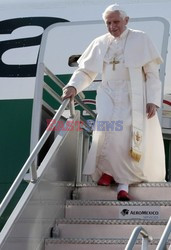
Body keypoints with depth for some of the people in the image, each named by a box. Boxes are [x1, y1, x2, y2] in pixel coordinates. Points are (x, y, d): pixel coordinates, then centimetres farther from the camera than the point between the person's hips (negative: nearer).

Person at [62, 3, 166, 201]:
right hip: (109, 96, 2)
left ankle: (123, 181, -10)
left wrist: (153, 100, -10)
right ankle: (108, 168, -6)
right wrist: (74, 86, -12)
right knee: (108, 128, -24)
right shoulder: (99, 43, 9)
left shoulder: (140, 39, 2)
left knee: (129, 136, -14)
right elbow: (85, 71, 8)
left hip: (134, 98, -2)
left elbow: (152, 73, -1)